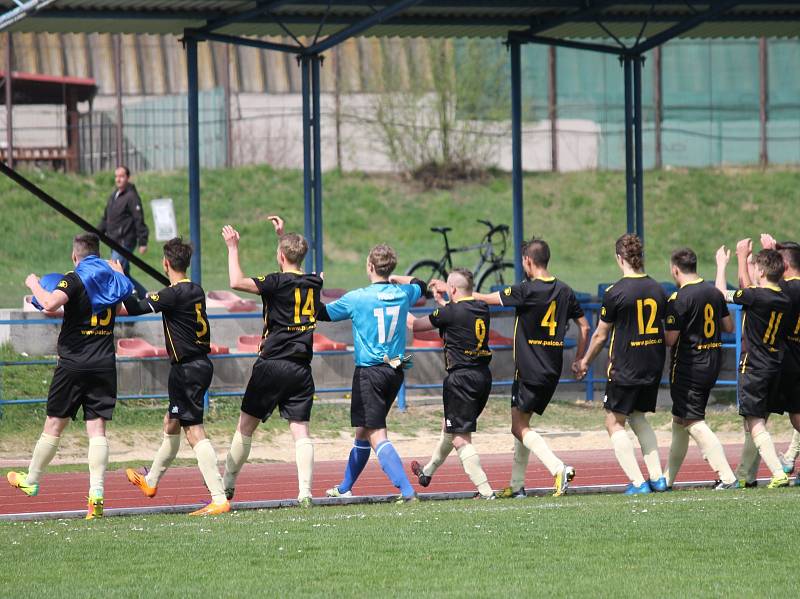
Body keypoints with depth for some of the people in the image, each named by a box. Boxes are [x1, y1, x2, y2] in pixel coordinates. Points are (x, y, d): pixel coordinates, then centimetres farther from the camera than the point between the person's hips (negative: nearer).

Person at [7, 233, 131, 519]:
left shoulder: (74, 279, -9)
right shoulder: (113, 279, 9)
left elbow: (50, 303, -27)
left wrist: (35, 285, -8)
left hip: (73, 364, -4)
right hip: (105, 364, 4)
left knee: (54, 425, 10)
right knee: (97, 429, -2)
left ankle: (31, 480, 26)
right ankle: (96, 493, -15)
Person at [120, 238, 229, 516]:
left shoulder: (174, 294, -18)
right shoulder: (196, 290, 8)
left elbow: (136, 308, -17)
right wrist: (153, 298, 36)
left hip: (187, 368, -9)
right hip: (201, 364, 9)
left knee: (194, 431, -12)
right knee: (171, 423, 26)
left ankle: (219, 499, -20)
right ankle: (151, 481, 45)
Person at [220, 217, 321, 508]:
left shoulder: (278, 283, -11)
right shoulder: (314, 283, 8)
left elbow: (237, 282, -15)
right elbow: (295, 268, 31)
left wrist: (233, 247, -5)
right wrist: (283, 235, 36)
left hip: (271, 366, -5)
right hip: (302, 369, 5)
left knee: (245, 426, 9)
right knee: (300, 430, -1)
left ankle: (227, 484, 19)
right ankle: (305, 492, -14)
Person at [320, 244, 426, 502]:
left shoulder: (357, 298, -11)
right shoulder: (403, 294, 3)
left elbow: (323, 313, 3)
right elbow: (421, 286, 28)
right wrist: (394, 279, 34)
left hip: (369, 372, -6)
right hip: (396, 371, 6)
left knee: (377, 436, -10)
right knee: (362, 432, 20)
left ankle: (407, 491, -25)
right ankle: (345, 488, 34)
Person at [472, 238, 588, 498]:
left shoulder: (525, 290, -14)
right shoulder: (565, 291, 6)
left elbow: (488, 299, -4)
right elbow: (584, 327, 11)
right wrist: (579, 359, 20)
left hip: (529, 369, -7)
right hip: (553, 370, 7)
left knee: (519, 427, -4)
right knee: (521, 423, 16)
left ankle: (559, 468, -22)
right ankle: (517, 485, 17)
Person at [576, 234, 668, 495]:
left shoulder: (615, 292, -13)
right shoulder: (657, 289, 3)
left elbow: (601, 335, -5)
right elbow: (668, 331, 13)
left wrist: (585, 361, 11)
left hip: (625, 369, -6)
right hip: (654, 366, 6)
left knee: (615, 422, 6)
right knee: (638, 417, 23)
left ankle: (637, 482, -5)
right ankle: (657, 477, 16)